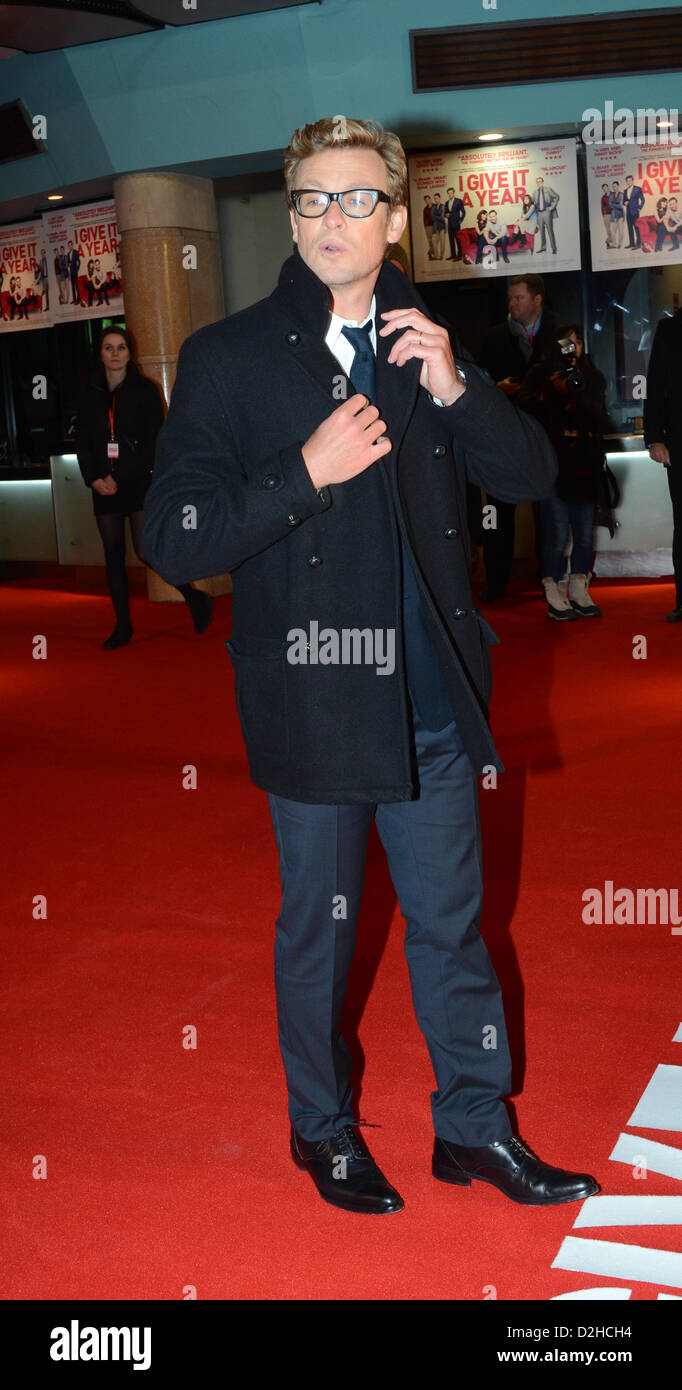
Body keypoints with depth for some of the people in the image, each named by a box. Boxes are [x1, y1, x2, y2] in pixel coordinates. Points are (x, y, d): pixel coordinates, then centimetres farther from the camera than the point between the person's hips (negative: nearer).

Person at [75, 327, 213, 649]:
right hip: (105, 487, 4)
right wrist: (94, 478, -5)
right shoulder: (91, 394, 11)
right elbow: (82, 442, 11)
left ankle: (195, 599, 8)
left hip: (140, 483, -4)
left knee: (146, 551, -12)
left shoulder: (145, 390, 0)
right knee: (113, 555, 5)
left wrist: (120, 478, -12)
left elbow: (152, 442, -6)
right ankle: (122, 625, 13)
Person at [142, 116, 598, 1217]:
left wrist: (455, 388, -11)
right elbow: (172, 541, -11)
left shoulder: (426, 345, 7)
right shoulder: (228, 358, -5)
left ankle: (475, 1124, 34)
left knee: (451, 921, 15)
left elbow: (533, 475, 6)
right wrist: (307, 470, -21)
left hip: (433, 702, 4)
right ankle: (322, 1128, 36)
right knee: (318, 931, 13)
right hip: (313, 705, -3)